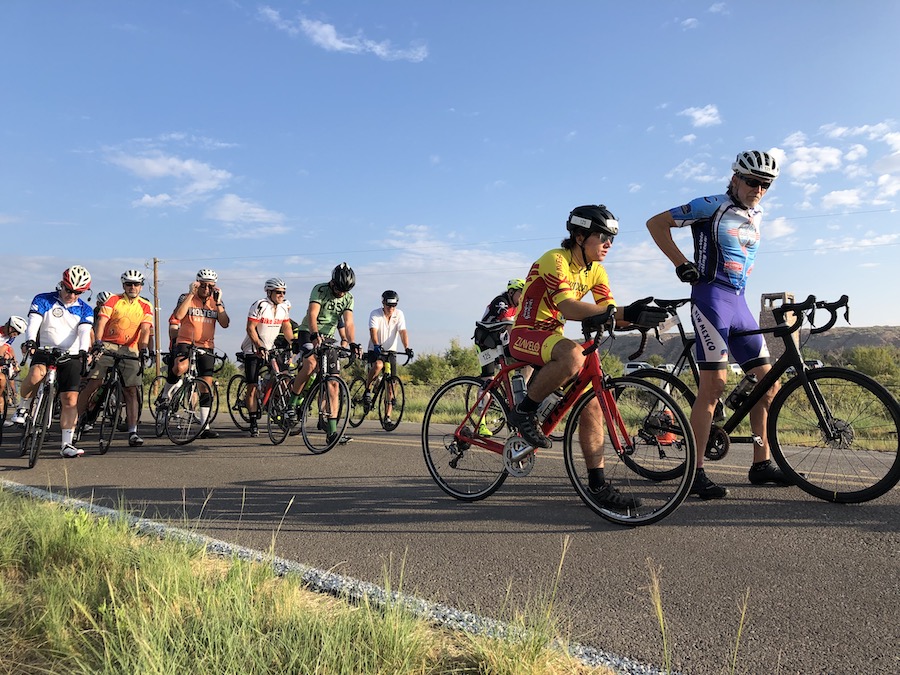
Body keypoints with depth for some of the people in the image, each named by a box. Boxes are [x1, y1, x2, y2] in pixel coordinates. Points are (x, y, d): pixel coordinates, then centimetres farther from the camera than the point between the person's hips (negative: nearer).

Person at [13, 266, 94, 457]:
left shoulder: (85, 310, 5)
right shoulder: (43, 300, 1)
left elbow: (84, 332, -10)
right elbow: (33, 322, -12)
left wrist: (83, 351, -30)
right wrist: (30, 341, -33)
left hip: (71, 356, 1)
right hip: (44, 351, -1)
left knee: (70, 400, -4)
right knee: (36, 374, -34)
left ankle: (67, 444, 2)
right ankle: (23, 408, -5)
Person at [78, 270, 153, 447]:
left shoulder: (145, 307, 7)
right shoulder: (113, 300, 2)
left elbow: (145, 329, -5)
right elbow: (101, 322, -10)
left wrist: (144, 346, -24)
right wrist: (97, 341, -27)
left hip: (130, 350, 1)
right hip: (107, 346, -1)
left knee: (131, 391, -4)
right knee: (92, 385, -10)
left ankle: (133, 432, -5)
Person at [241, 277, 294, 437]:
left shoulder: (284, 307, 3)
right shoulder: (260, 306, -15)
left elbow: (287, 329, 8)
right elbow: (250, 328, -18)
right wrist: (259, 346, -28)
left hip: (270, 349, 5)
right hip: (253, 350, -5)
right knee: (252, 387, -7)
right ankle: (253, 424, -3)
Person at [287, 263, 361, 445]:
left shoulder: (348, 299, 0)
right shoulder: (320, 290, -14)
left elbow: (348, 323, -10)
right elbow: (312, 315, -27)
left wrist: (352, 344, -27)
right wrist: (315, 335, -45)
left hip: (328, 338, 5)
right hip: (308, 333, -4)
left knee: (334, 383, -5)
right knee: (311, 363, -36)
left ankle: (332, 432, -4)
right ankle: (292, 402, -13)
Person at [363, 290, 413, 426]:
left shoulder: (399, 314, -3)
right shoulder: (375, 314, -11)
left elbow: (403, 332, -13)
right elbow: (373, 331, -25)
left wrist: (407, 348, -30)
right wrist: (376, 345, -44)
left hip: (390, 352, 3)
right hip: (375, 351, -3)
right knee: (378, 365, -37)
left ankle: (388, 416, 5)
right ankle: (367, 390, -14)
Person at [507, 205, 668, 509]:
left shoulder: (595, 271, 7)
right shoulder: (554, 260, -18)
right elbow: (568, 308, -34)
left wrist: (638, 319, -24)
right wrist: (624, 312, -42)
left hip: (553, 337, 8)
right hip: (526, 335, -8)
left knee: (591, 403, -6)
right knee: (573, 355, -39)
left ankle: (597, 484, 1)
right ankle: (524, 412, -18)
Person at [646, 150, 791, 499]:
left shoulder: (757, 215, 18)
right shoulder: (712, 206, -4)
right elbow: (656, 223, -5)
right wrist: (682, 263, -9)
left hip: (739, 301, 8)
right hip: (711, 297, -8)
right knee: (714, 385, -15)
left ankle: (762, 464, 16)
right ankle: (696, 474, -11)